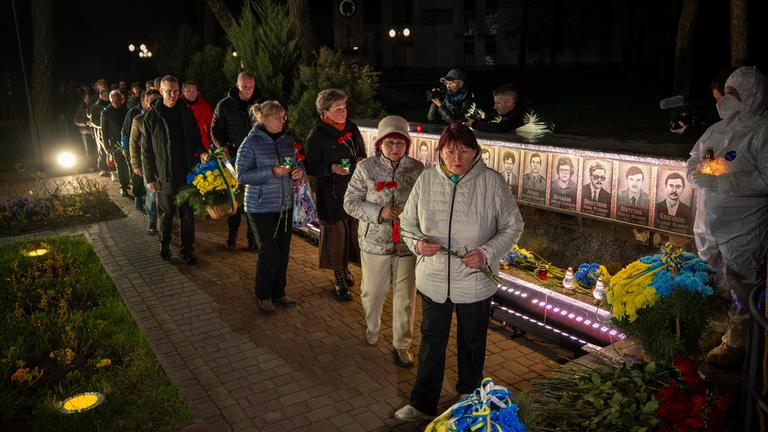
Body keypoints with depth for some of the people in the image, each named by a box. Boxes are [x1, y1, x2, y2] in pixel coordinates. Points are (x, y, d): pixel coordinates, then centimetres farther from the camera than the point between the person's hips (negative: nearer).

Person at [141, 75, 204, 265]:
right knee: (166, 214, 12)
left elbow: (196, 139, 13)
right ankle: (164, 245, 31)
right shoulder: (152, 116, -3)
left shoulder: (186, 113, 5)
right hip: (164, 176, -2)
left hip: (187, 174, 2)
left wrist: (202, 151, -8)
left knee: (187, 214, 6)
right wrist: (149, 177, -5)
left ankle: (187, 249, 17)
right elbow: (147, 150, -2)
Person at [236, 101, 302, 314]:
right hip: (261, 207, -5)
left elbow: (298, 166, 15)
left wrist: (299, 172, -10)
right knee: (268, 252, -3)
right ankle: (263, 296, 16)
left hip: (285, 205, 5)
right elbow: (242, 176, -14)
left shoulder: (288, 140, 6)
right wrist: (273, 171, -24)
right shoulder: (250, 144, -9)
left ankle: (278, 292, 26)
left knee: (283, 250, 9)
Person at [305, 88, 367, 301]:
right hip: (331, 194, -5)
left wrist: (361, 161, -2)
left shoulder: (352, 128, 8)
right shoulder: (317, 135, -9)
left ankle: (345, 268, 32)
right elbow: (311, 168, -7)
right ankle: (339, 280, 16)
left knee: (353, 231, 10)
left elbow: (362, 154, 21)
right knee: (336, 234, 2)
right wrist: (331, 168, -24)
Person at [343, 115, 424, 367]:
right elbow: (350, 202, -4)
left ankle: (402, 344, 25)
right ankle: (372, 328, 45)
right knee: (373, 292, 16)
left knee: (406, 297, 6)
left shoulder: (417, 169, -2)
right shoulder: (366, 168, -6)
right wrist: (379, 212, -18)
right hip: (375, 242, 0)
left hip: (407, 244, 1)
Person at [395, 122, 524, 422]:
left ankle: (469, 398, 45)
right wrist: (418, 243, -17)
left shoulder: (492, 182, -13)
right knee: (432, 341, 15)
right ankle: (423, 403, 32)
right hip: (433, 280, 1)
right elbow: (407, 221, 3)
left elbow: (512, 227, -6)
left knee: (472, 342, 20)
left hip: (475, 282, -1)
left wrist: (487, 253, -20)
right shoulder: (426, 180, -6)